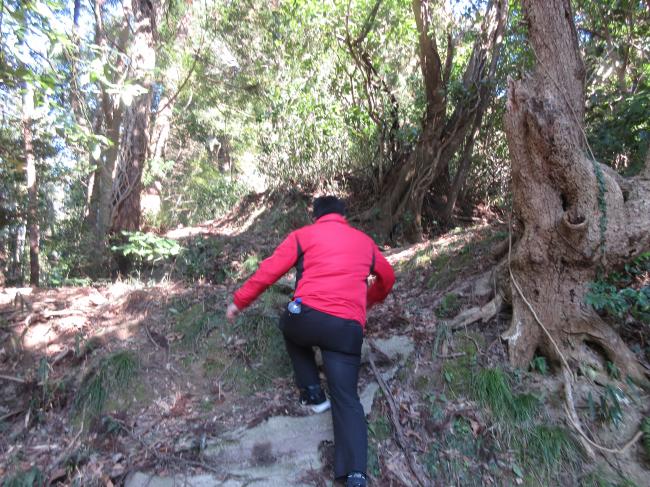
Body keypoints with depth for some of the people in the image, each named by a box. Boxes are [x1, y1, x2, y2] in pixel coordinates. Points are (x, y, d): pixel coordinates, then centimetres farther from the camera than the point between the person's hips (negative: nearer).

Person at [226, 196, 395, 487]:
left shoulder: (303, 235, 12)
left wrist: (239, 301, 18)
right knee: (346, 399, 7)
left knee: (291, 328, 34)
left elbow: (269, 271, 7)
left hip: (307, 315, -1)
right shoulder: (365, 241, 22)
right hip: (348, 329, 2)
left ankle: (312, 392, 28)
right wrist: (368, 300, 51)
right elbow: (387, 278, 34)